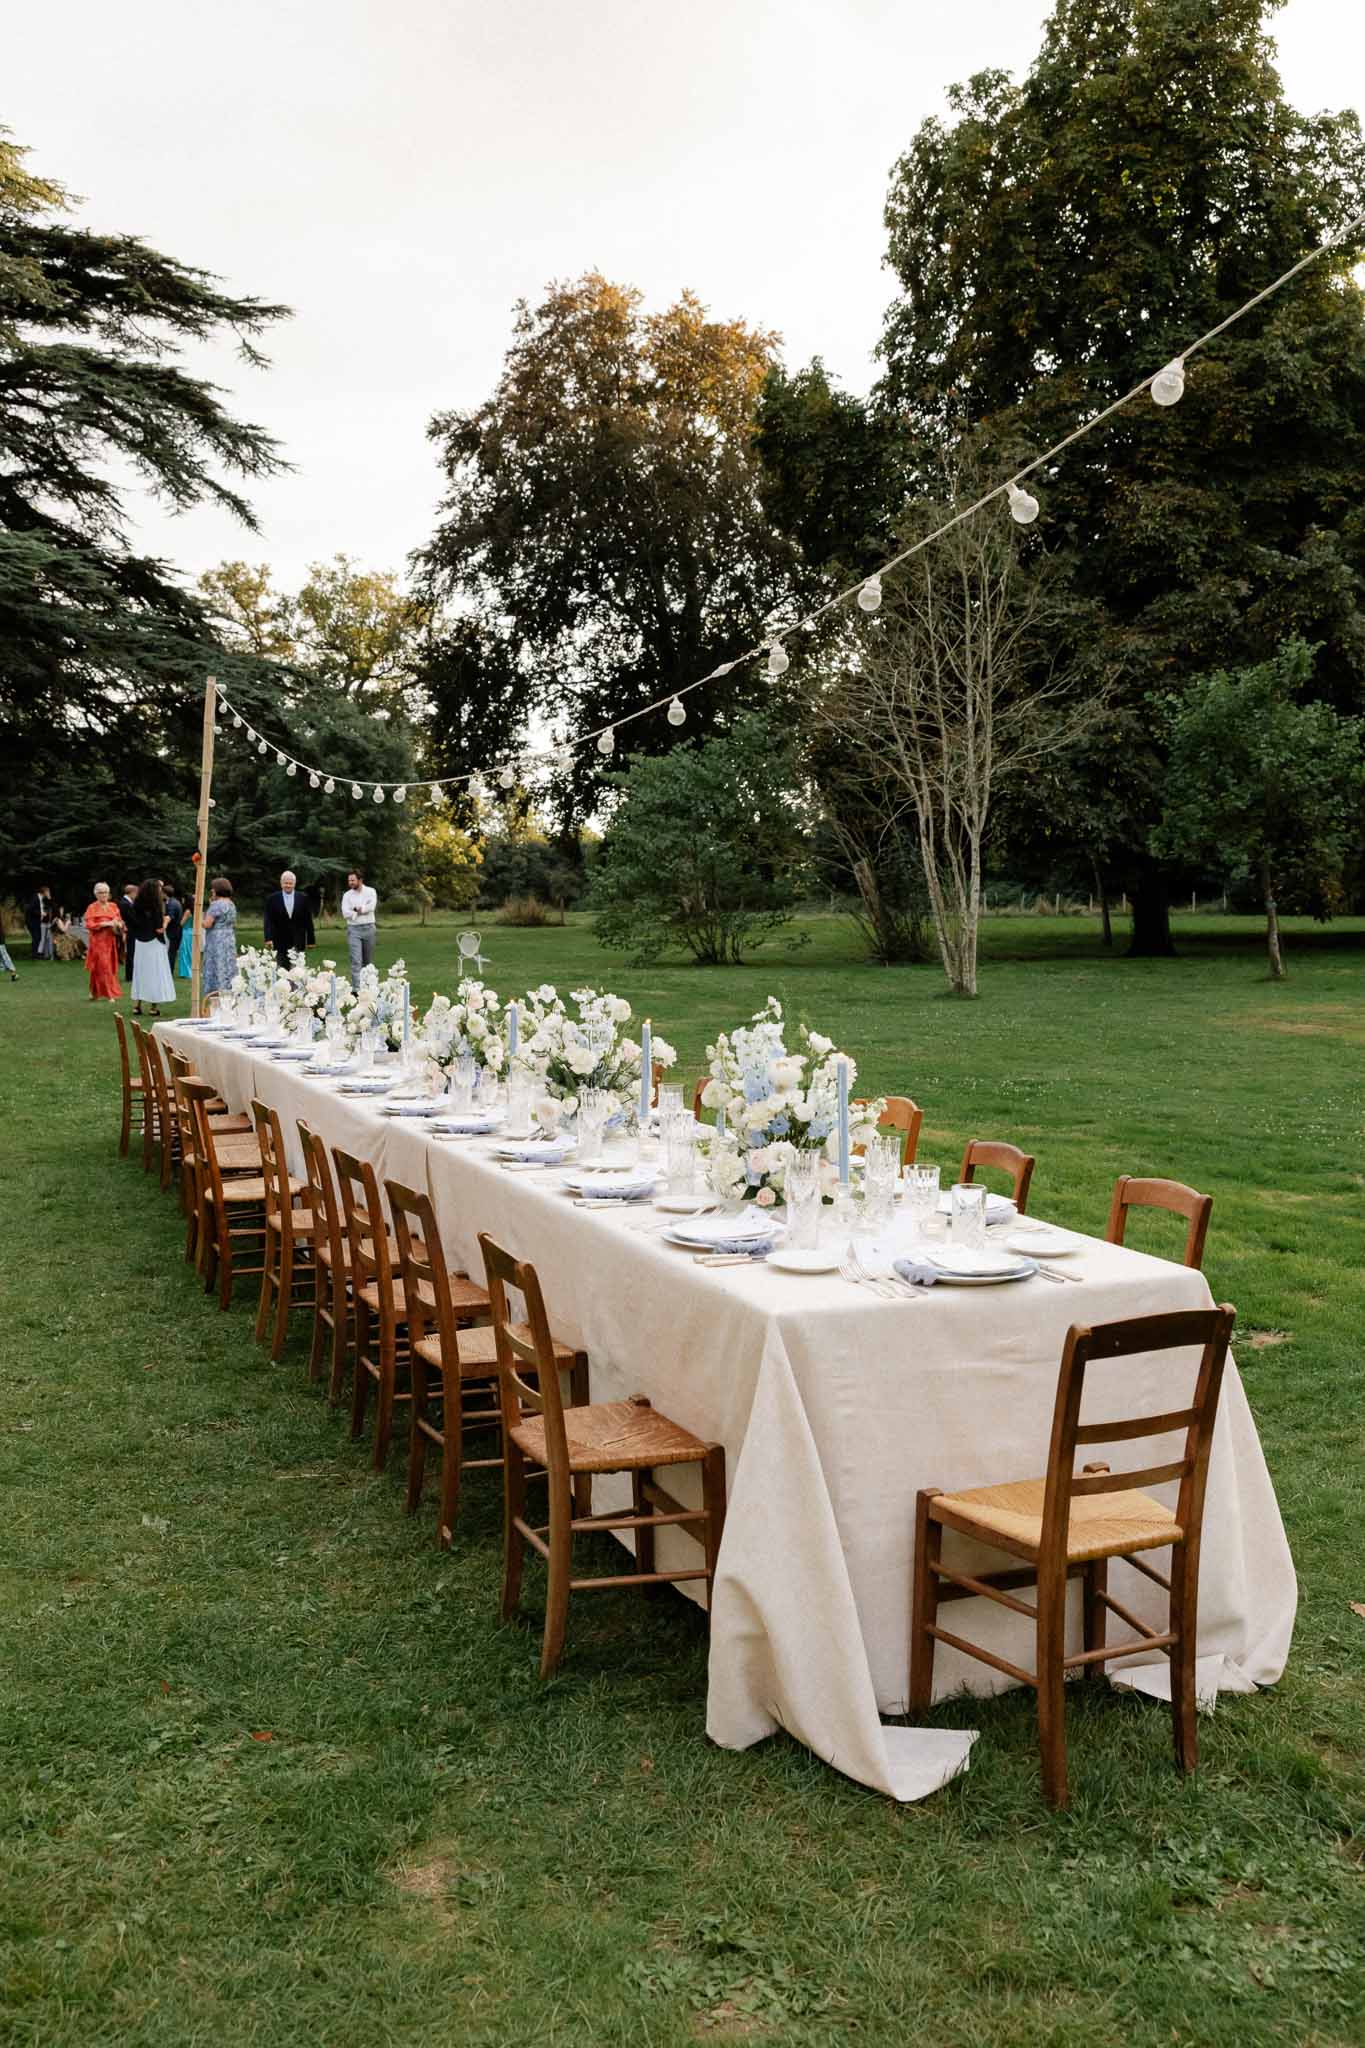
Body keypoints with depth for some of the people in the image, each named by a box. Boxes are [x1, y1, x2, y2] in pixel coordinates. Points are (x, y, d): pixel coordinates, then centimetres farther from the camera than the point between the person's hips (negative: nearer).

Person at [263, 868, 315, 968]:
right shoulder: (272, 899, 2)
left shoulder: (303, 899, 5)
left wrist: (311, 940, 5)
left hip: (298, 943, 0)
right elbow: (269, 921, -4)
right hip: (280, 944, 0)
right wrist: (268, 938, -17)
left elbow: (308, 921, 6)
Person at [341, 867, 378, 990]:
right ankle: (356, 988, -14)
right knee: (356, 961, -10)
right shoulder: (347, 895, 5)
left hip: (368, 928, 1)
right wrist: (362, 910, -9)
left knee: (368, 961, 10)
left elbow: (371, 907, -13)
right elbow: (345, 913, -8)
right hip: (353, 929, -1)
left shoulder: (370, 892, 3)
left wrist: (356, 909, -8)